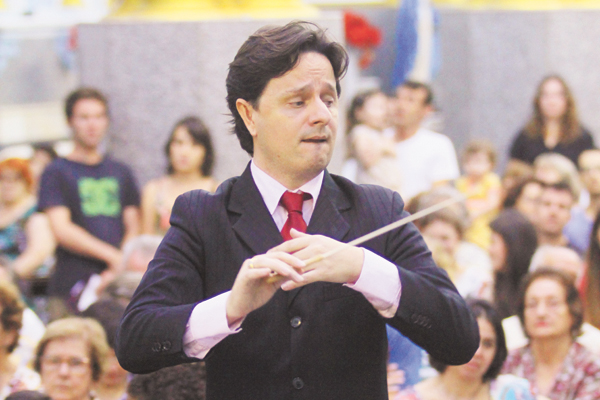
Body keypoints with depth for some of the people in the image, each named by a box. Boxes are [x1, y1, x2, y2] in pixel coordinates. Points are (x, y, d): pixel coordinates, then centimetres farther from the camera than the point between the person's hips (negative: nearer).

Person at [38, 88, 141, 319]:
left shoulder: (121, 173, 18)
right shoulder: (56, 173, 5)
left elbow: (133, 229, 15)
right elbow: (62, 230, -5)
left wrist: (120, 270, -4)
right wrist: (112, 256, -12)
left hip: (117, 285, 3)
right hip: (71, 289, -3)